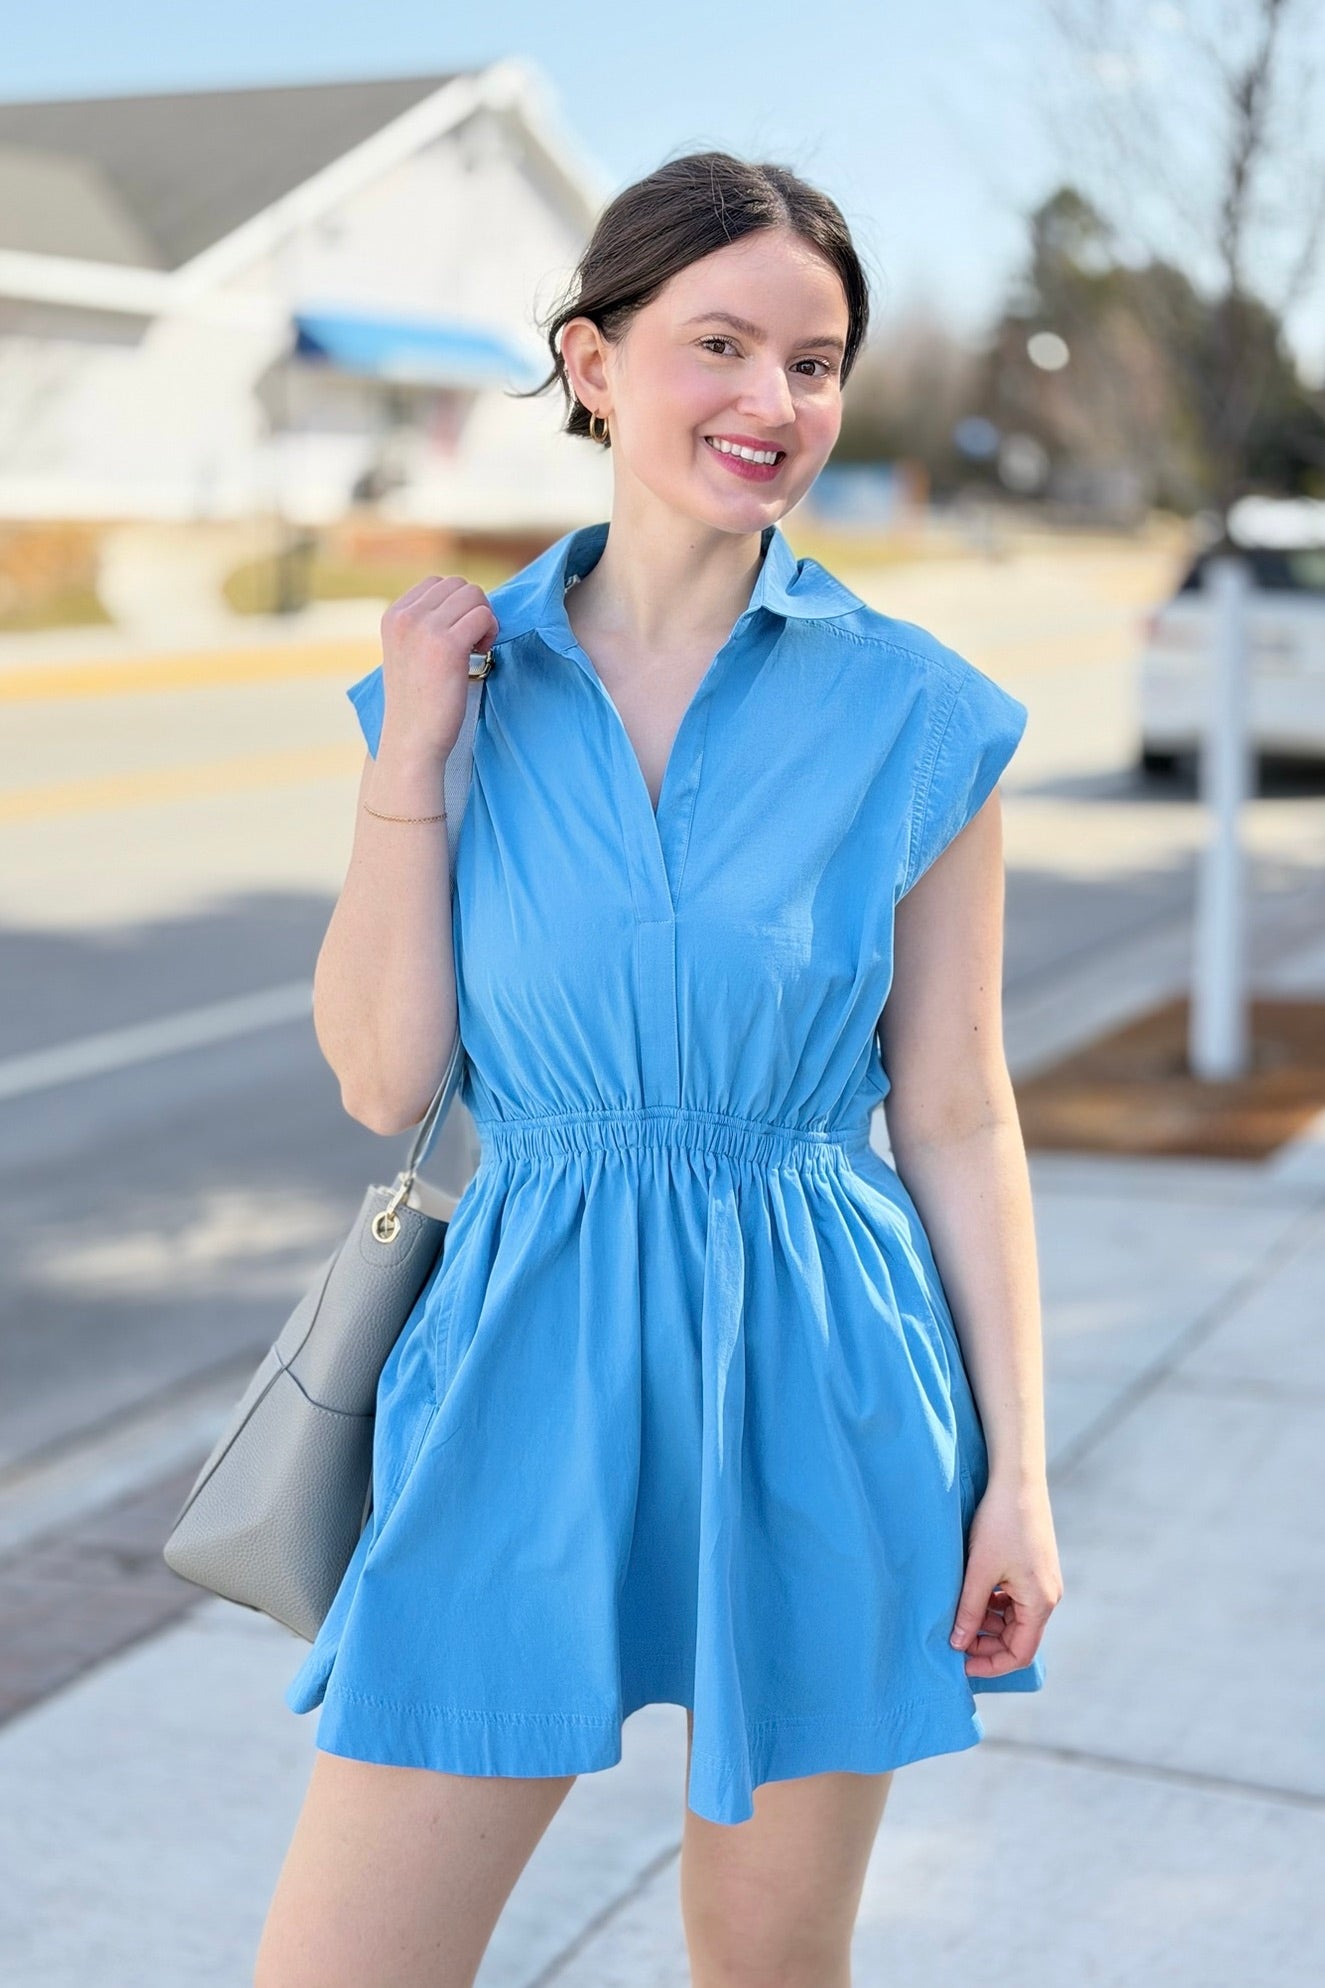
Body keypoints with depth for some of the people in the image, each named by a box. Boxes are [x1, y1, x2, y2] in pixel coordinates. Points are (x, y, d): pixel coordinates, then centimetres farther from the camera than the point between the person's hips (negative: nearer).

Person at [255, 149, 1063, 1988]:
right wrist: (411, 753, -9)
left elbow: (960, 1116, 0)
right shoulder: (461, 675, 2)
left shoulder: (918, 715, -3)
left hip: (815, 1378, -1)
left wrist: (1016, 1471, -2)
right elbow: (381, 1078, -1)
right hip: (529, 1369, 1)